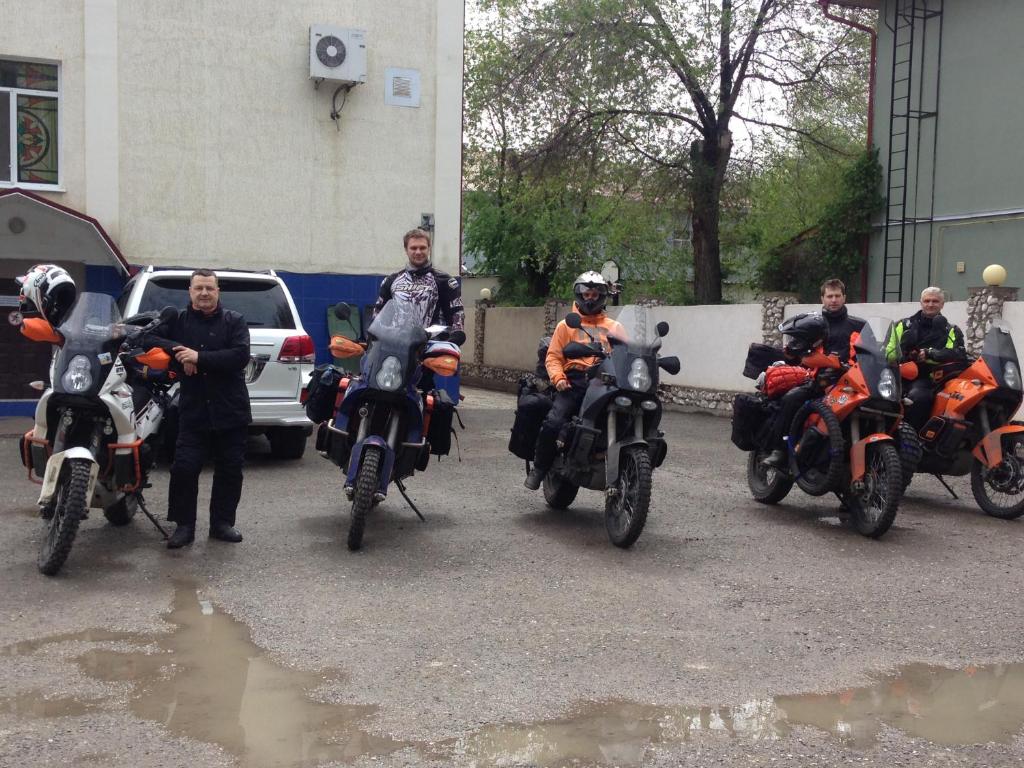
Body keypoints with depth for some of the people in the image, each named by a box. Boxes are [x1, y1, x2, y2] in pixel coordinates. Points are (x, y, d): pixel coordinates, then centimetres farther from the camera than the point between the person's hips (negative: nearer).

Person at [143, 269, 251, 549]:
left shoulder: (234, 321, 1)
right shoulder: (177, 320, 7)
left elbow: (240, 356, -13)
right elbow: (149, 338, -3)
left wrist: (199, 357, -19)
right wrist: (178, 349, -18)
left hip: (230, 411, 0)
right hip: (193, 411, 0)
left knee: (229, 470, 8)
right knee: (184, 468, -6)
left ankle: (222, 523, 21)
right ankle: (184, 526, 7)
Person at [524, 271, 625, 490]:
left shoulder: (614, 327, 26)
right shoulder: (567, 325, 21)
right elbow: (553, 356, 11)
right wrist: (558, 378, -8)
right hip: (575, 381, -1)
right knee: (553, 423, -22)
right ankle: (539, 468, -4)